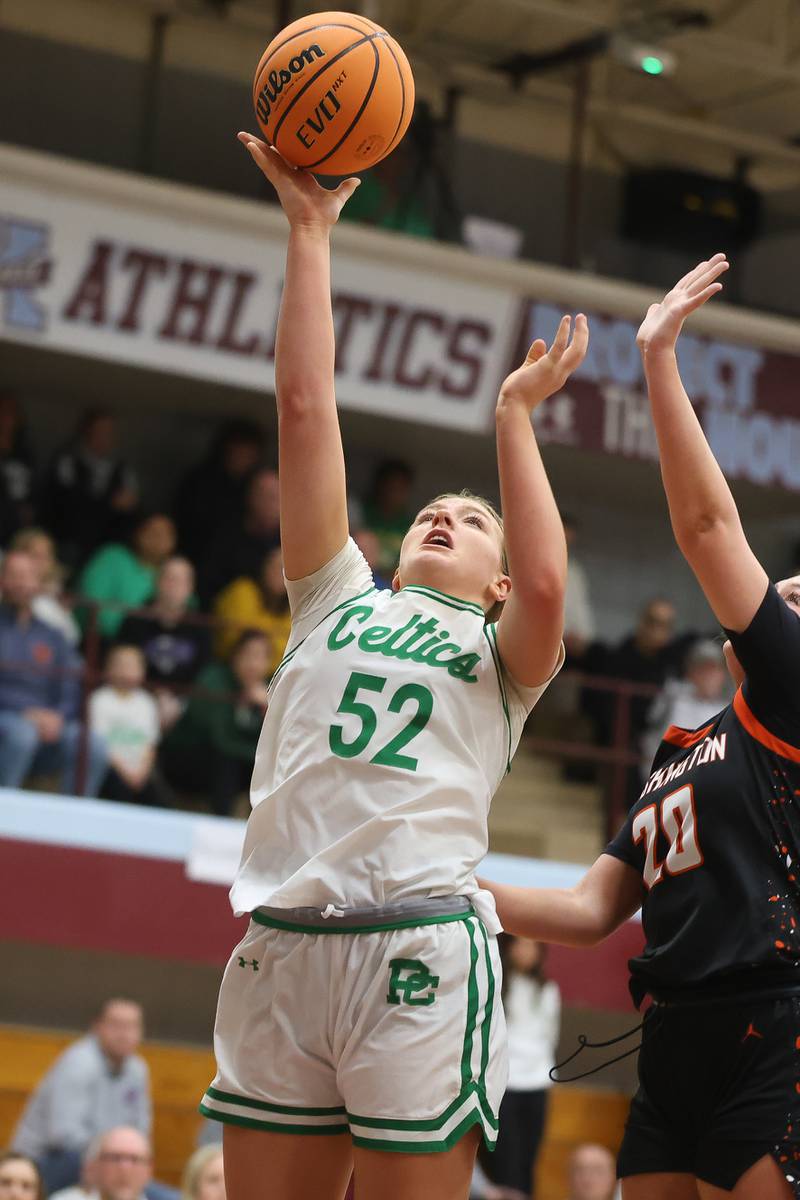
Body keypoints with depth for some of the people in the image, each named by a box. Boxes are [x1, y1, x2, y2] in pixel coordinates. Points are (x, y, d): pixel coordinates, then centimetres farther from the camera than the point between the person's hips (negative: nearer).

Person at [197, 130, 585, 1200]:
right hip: (279, 944, 3)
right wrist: (309, 230, 14)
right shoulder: (338, 605, 22)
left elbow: (546, 584, -7)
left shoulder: (501, 655, 17)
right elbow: (304, 406, 17)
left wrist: (515, 413, 4)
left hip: (420, 945, -2)